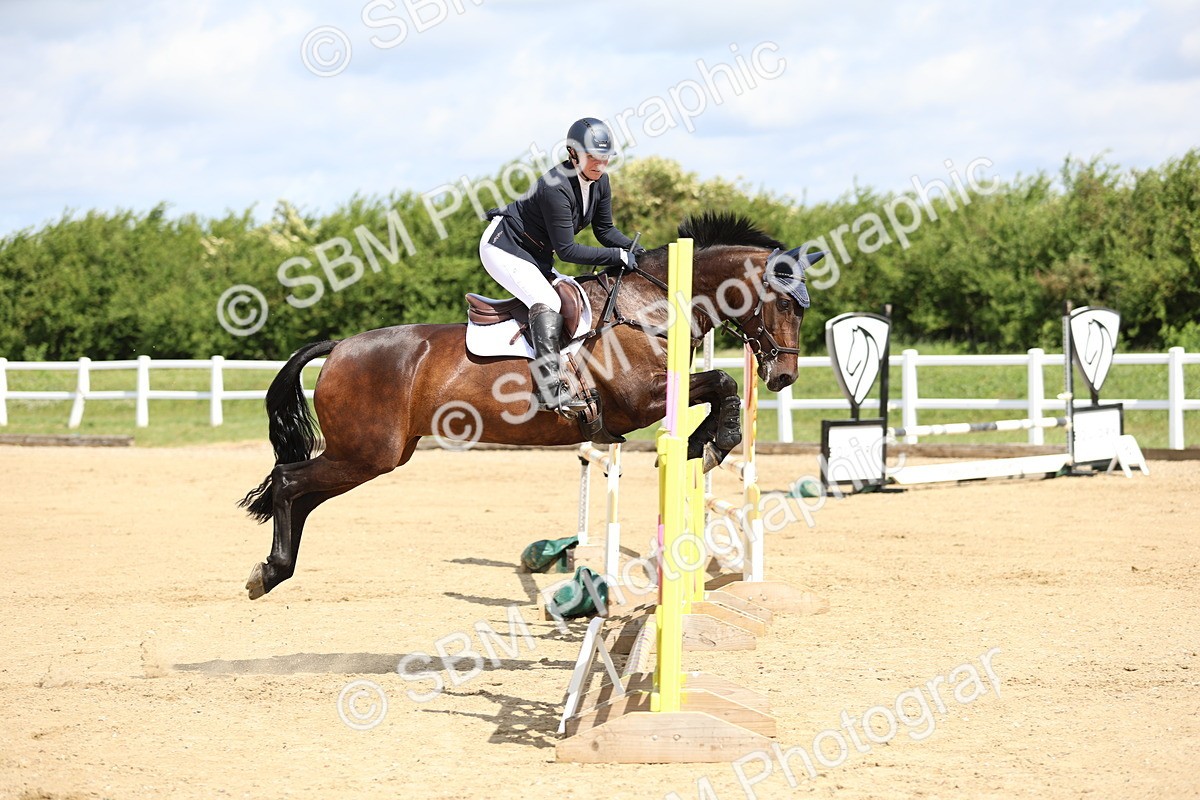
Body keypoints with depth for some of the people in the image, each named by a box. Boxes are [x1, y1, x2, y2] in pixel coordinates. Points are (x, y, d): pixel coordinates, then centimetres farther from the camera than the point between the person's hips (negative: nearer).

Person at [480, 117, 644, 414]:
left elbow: (605, 230, 8)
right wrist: (619, 256, -28)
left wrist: (635, 249, -10)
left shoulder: (599, 181, -3)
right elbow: (566, 249, -28)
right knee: (547, 302, -27)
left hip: (536, 256, 10)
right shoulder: (556, 187, -30)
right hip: (502, 248, -10)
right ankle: (550, 389, -39)